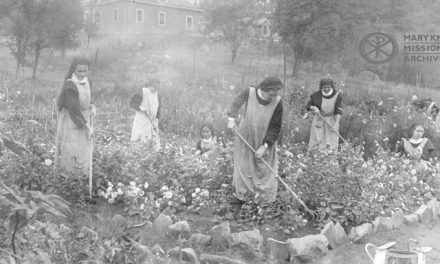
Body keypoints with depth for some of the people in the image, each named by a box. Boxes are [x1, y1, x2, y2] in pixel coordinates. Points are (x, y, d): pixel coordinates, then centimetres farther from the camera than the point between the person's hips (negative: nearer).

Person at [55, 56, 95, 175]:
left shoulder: (87, 81, 1)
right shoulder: (70, 86, -22)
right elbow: (74, 110, -23)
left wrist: (92, 106, -2)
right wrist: (87, 126, -19)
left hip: (83, 121, 8)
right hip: (71, 123, -7)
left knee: (84, 154, 14)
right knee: (71, 154, -2)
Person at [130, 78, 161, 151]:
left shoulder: (156, 94, 3)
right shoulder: (142, 93, -13)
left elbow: (158, 108, 10)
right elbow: (132, 103, -9)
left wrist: (157, 119, 1)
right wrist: (140, 107, -26)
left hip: (152, 120, 5)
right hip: (141, 120, -5)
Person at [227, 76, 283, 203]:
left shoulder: (277, 102, -25)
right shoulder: (249, 93, -23)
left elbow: (276, 127, -17)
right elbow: (236, 103, 0)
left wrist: (265, 146, -21)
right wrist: (232, 118, -11)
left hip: (265, 142, -1)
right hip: (245, 137, 1)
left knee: (265, 170, 8)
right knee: (243, 167, 14)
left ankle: (267, 198, 22)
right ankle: (241, 195, 31)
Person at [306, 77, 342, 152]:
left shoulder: (336, 96, -5)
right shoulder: (316, 96, -4)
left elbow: (338, 112, -6)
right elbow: (308, 106, 6)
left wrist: (336, 123, -16)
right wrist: (313, 108, -16)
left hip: (331, 121, 0)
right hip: (319, 121, 1)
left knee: (331, 143, -1)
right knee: (316, 142, 0)